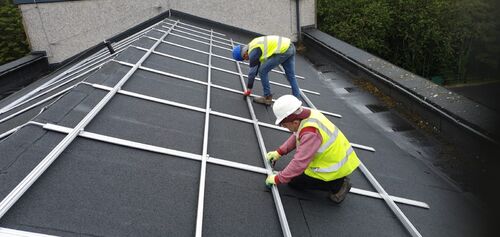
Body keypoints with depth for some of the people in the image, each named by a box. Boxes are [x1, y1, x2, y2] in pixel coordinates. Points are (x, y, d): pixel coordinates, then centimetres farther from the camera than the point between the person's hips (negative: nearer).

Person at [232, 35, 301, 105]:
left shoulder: (252, 52, -6)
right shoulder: (255, 45, 22)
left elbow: (252, 71, -1)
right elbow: (257, 66, 30)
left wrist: (249, 88, 12)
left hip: (283, 50, -10)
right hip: (290, 47, 10)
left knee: (263, 71, 2)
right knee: (291, 76, 16)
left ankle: (267, 97, 10)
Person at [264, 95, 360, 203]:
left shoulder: (310, 133, -34)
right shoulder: (309, 114, -8)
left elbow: (299, 163, -31)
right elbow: (296, 136, 9)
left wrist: (277, 179, -20)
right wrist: (279, 152, 9)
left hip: (336, 168, -9)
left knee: (294, 181, 2)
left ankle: (336, 184, 1)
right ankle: (339, 178, 15)